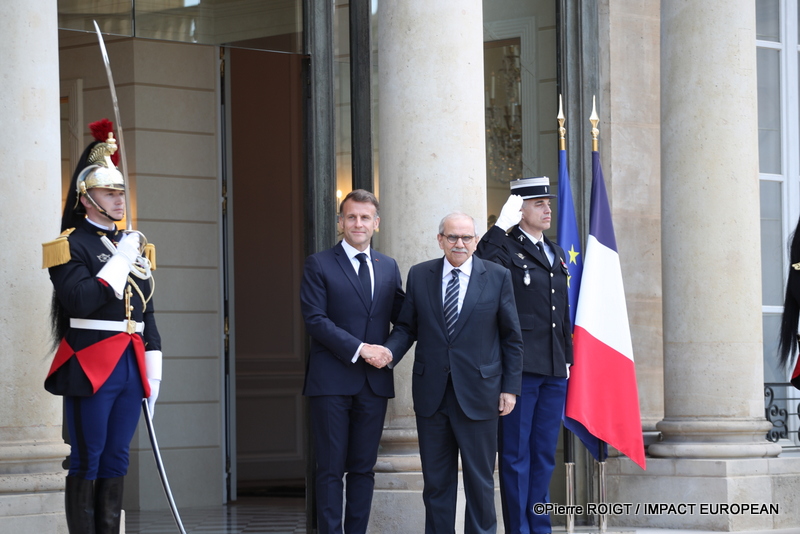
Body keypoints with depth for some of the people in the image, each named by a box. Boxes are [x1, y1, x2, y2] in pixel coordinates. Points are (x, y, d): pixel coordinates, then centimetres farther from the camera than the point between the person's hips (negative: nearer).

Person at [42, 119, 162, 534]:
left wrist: (152, 373, 14)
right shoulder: (72, 245, -4)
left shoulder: (132, 246, 18)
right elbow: (80, 301, -19)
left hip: (130, 367, 7)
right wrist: (119, 261, -16)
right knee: (87, 464, -4)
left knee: (116, 462, 8)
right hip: (90, 370, -7)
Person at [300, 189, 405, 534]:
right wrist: (359, 348, -15)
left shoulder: (389, 268, 14)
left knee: (363, 468, 7)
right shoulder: (319, 265, 0)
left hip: (374, 381, 4)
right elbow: (315, 319, -9)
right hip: (331, 381, -4)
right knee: (331, 469, -2)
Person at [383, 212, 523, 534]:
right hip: (431, 394, 2)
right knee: (436, 480, 7)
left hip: (477, 394, -2)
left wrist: (510, 388, 0)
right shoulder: (419, 275, 6)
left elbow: (511, 337, 4)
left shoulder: (497, 277, 2)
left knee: (480, 479, 4)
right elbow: (406, 327, 8)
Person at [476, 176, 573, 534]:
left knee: (544, 455, 12)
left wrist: (567, 357, 17)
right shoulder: (505, 248, -5)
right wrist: (500, 226, -24)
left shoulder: (555, 254, 18)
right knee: (516, 455, -2)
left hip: (554, 370, 7)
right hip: (519, 367, -7)